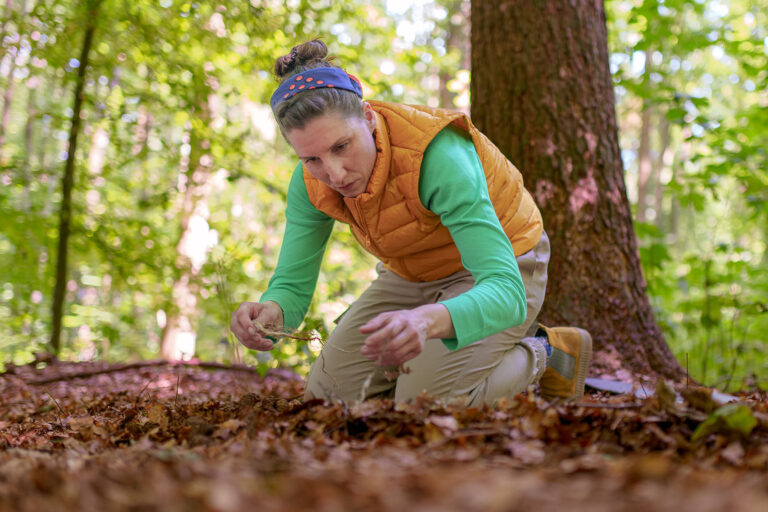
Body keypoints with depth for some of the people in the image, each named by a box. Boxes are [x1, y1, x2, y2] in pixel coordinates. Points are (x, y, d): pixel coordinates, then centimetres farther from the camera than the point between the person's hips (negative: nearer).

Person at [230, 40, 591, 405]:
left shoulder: (439, 157, -38)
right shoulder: (310, 183, -19)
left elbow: (506, 291, -43)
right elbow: (291, 285, -15)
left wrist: (427, 321, -64)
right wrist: (270, 312, -41)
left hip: (493, 268, -5)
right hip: (412, 276, 6)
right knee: (328, 392, -3)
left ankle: (543, 354, 3)